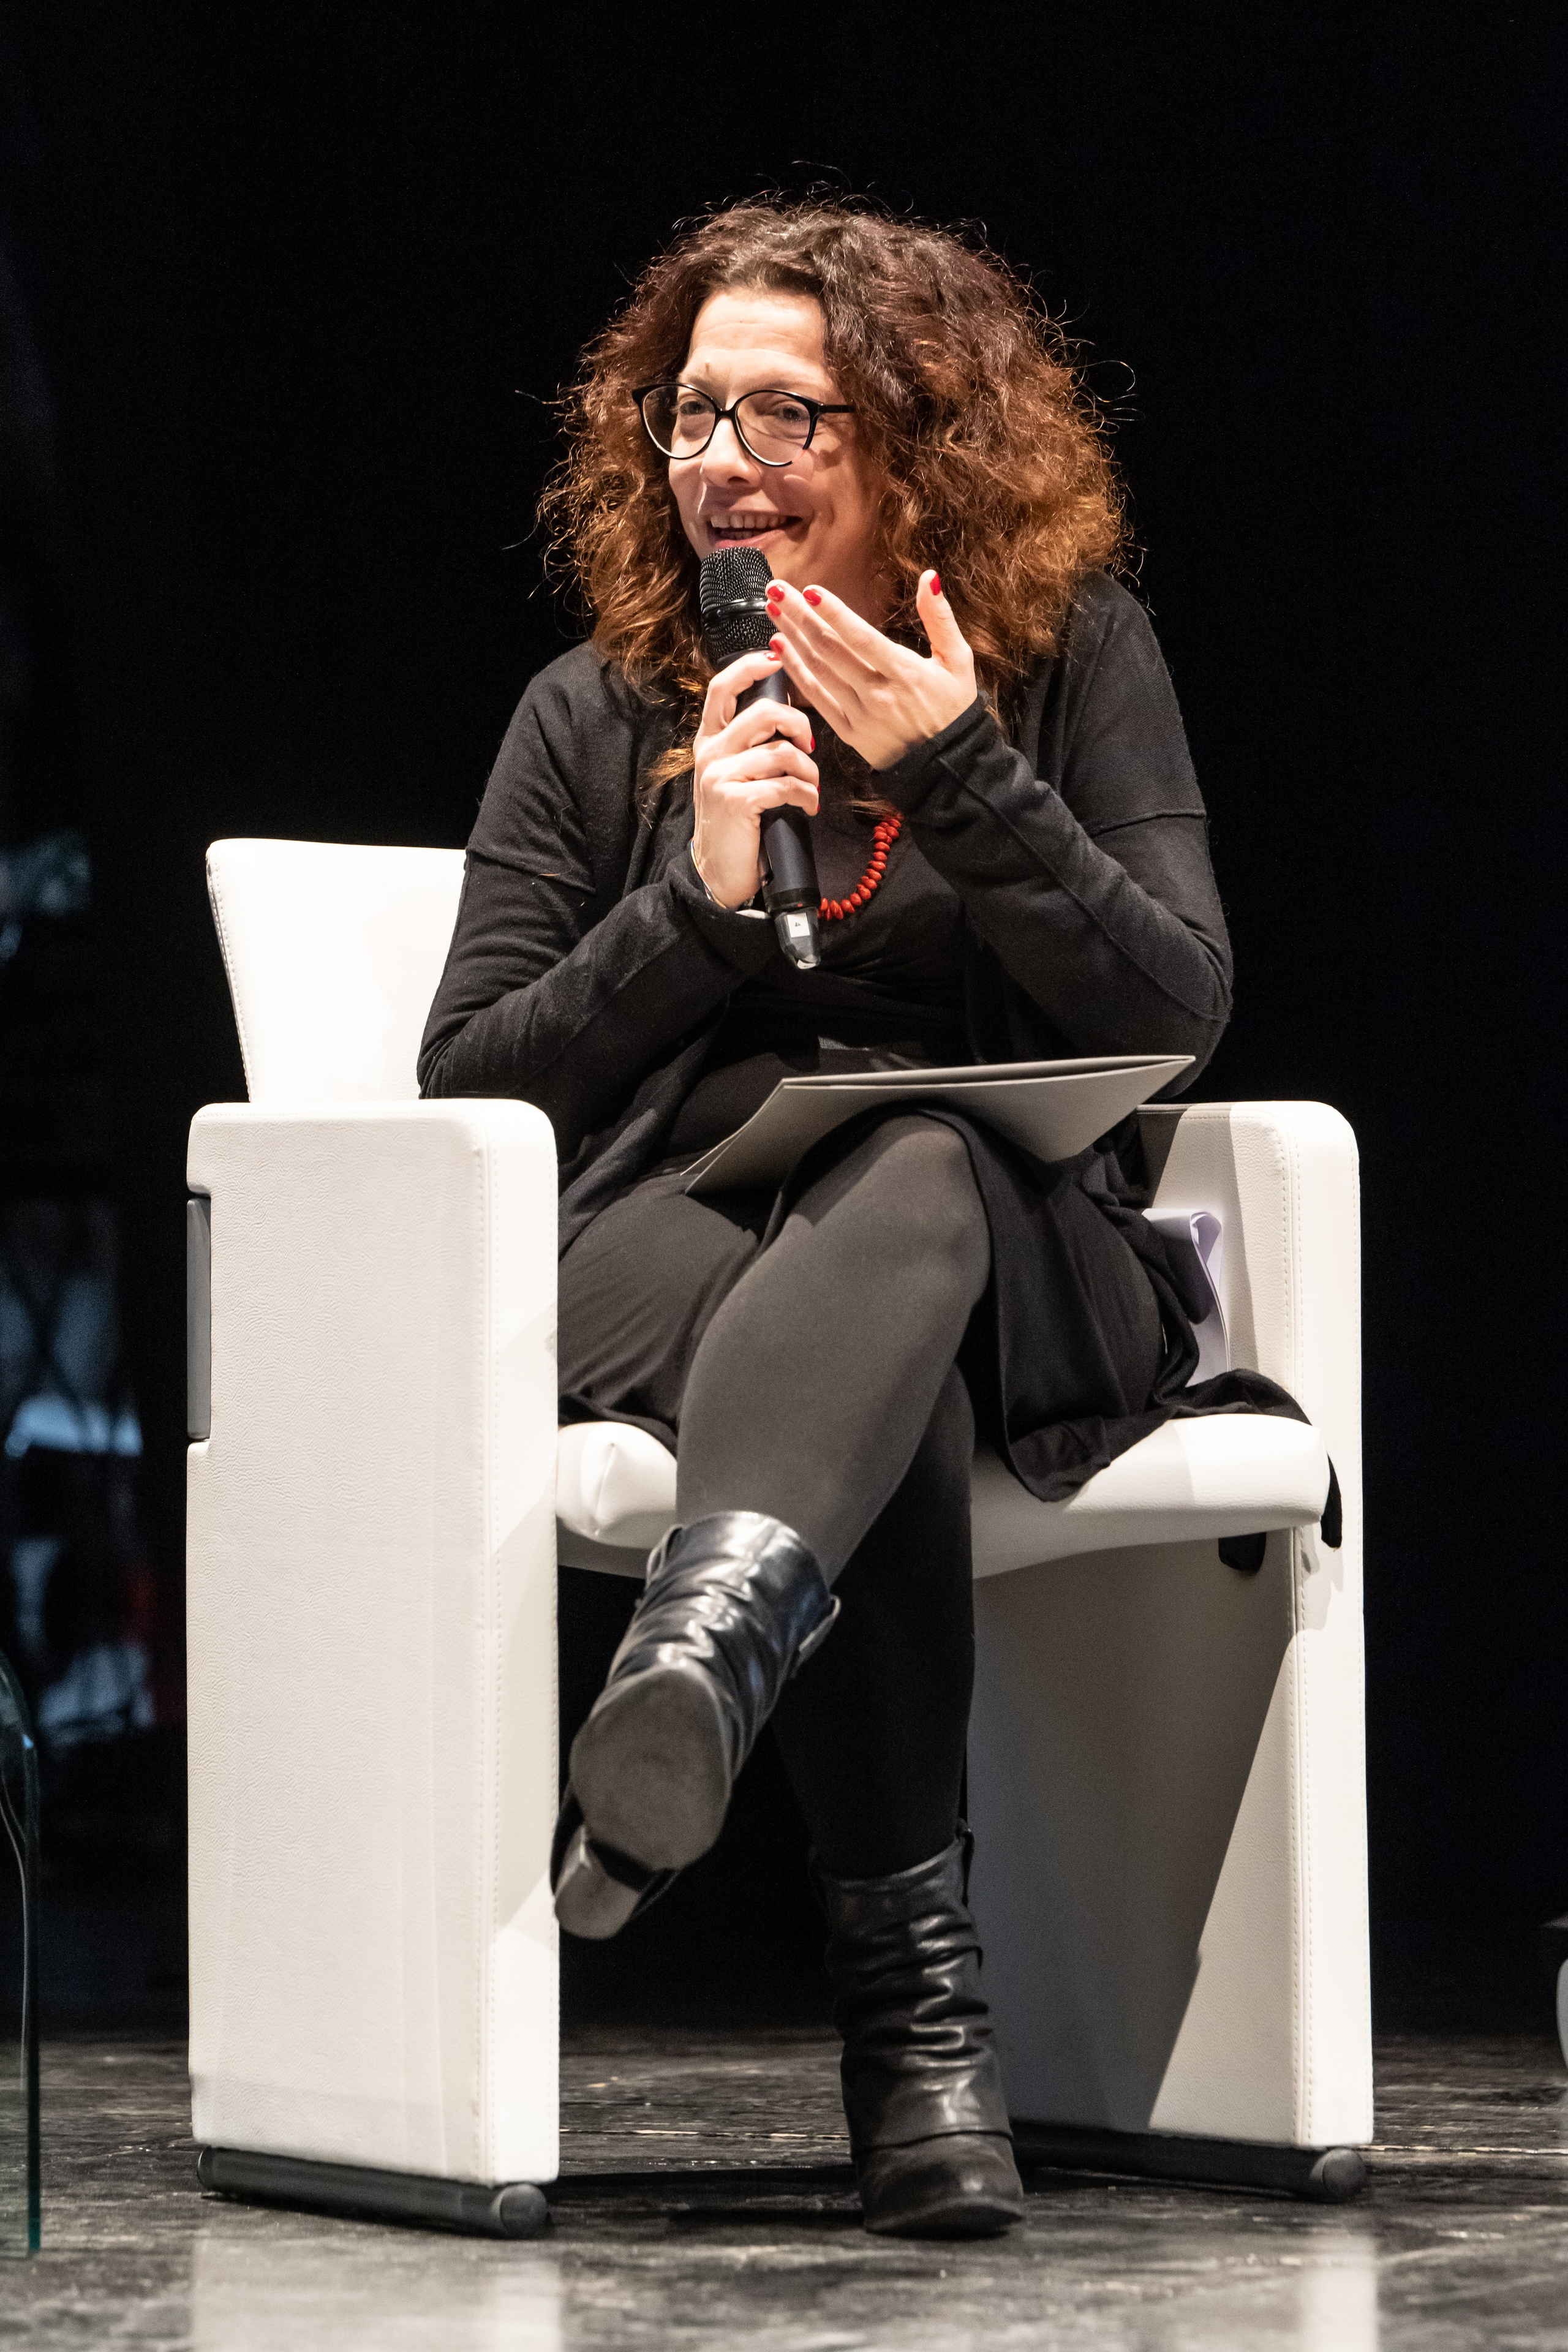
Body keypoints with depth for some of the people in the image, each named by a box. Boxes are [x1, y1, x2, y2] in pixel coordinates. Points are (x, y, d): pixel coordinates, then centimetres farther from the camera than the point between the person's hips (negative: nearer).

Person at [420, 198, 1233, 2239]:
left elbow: (1177, 1012, 0)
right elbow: (467, 1080, 8)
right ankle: (916, 2001, -47)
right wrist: (698, 900, -7)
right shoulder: (600, 712, 14)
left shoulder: (1073, 656, 11)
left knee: (908, 1174, -39)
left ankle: (706, 1651, -69)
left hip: (1020, 1263, 0)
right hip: (669, 1244, 1)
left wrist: (958, 773, -11)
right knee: (836, 1339, -38)